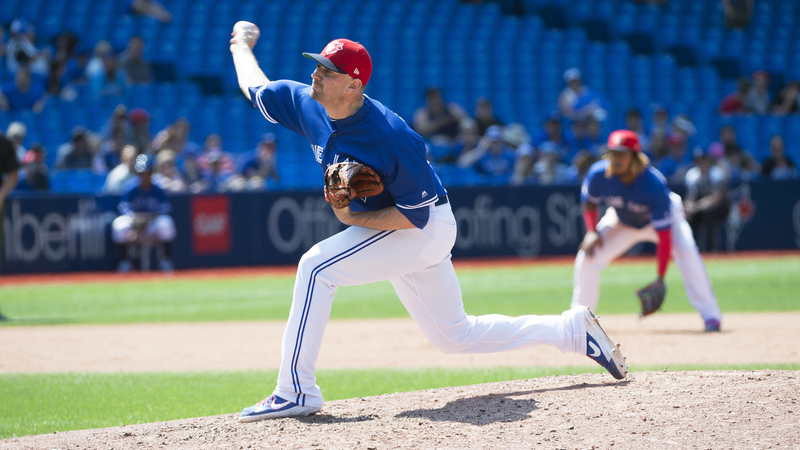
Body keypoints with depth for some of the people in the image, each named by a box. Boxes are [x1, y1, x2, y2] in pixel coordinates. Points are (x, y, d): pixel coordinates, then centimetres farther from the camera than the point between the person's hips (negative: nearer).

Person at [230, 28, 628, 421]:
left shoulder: (391, 137, -29)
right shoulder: (307, 104, -7)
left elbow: (416, 215, -24)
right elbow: (255, 87, 13)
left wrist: (352, 219, -27)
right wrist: (241, 44, 22)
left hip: (427, 228, -9)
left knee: (317, 267, -21)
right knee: (455, 336, 14)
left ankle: (296, 391, -19)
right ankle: (574, 329, 24)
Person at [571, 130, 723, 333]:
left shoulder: (654, 184, -40)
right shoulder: (599, 174, -30)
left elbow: (664, 235, -38)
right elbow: (589, 203, -5)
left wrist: (660, 278, -40)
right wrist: (592, 232, -23)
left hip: (664, 217, -4)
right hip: (621, 222, 4)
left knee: (686, 252, -28)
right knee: (588, 254, -11)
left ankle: (710, 316, -18)